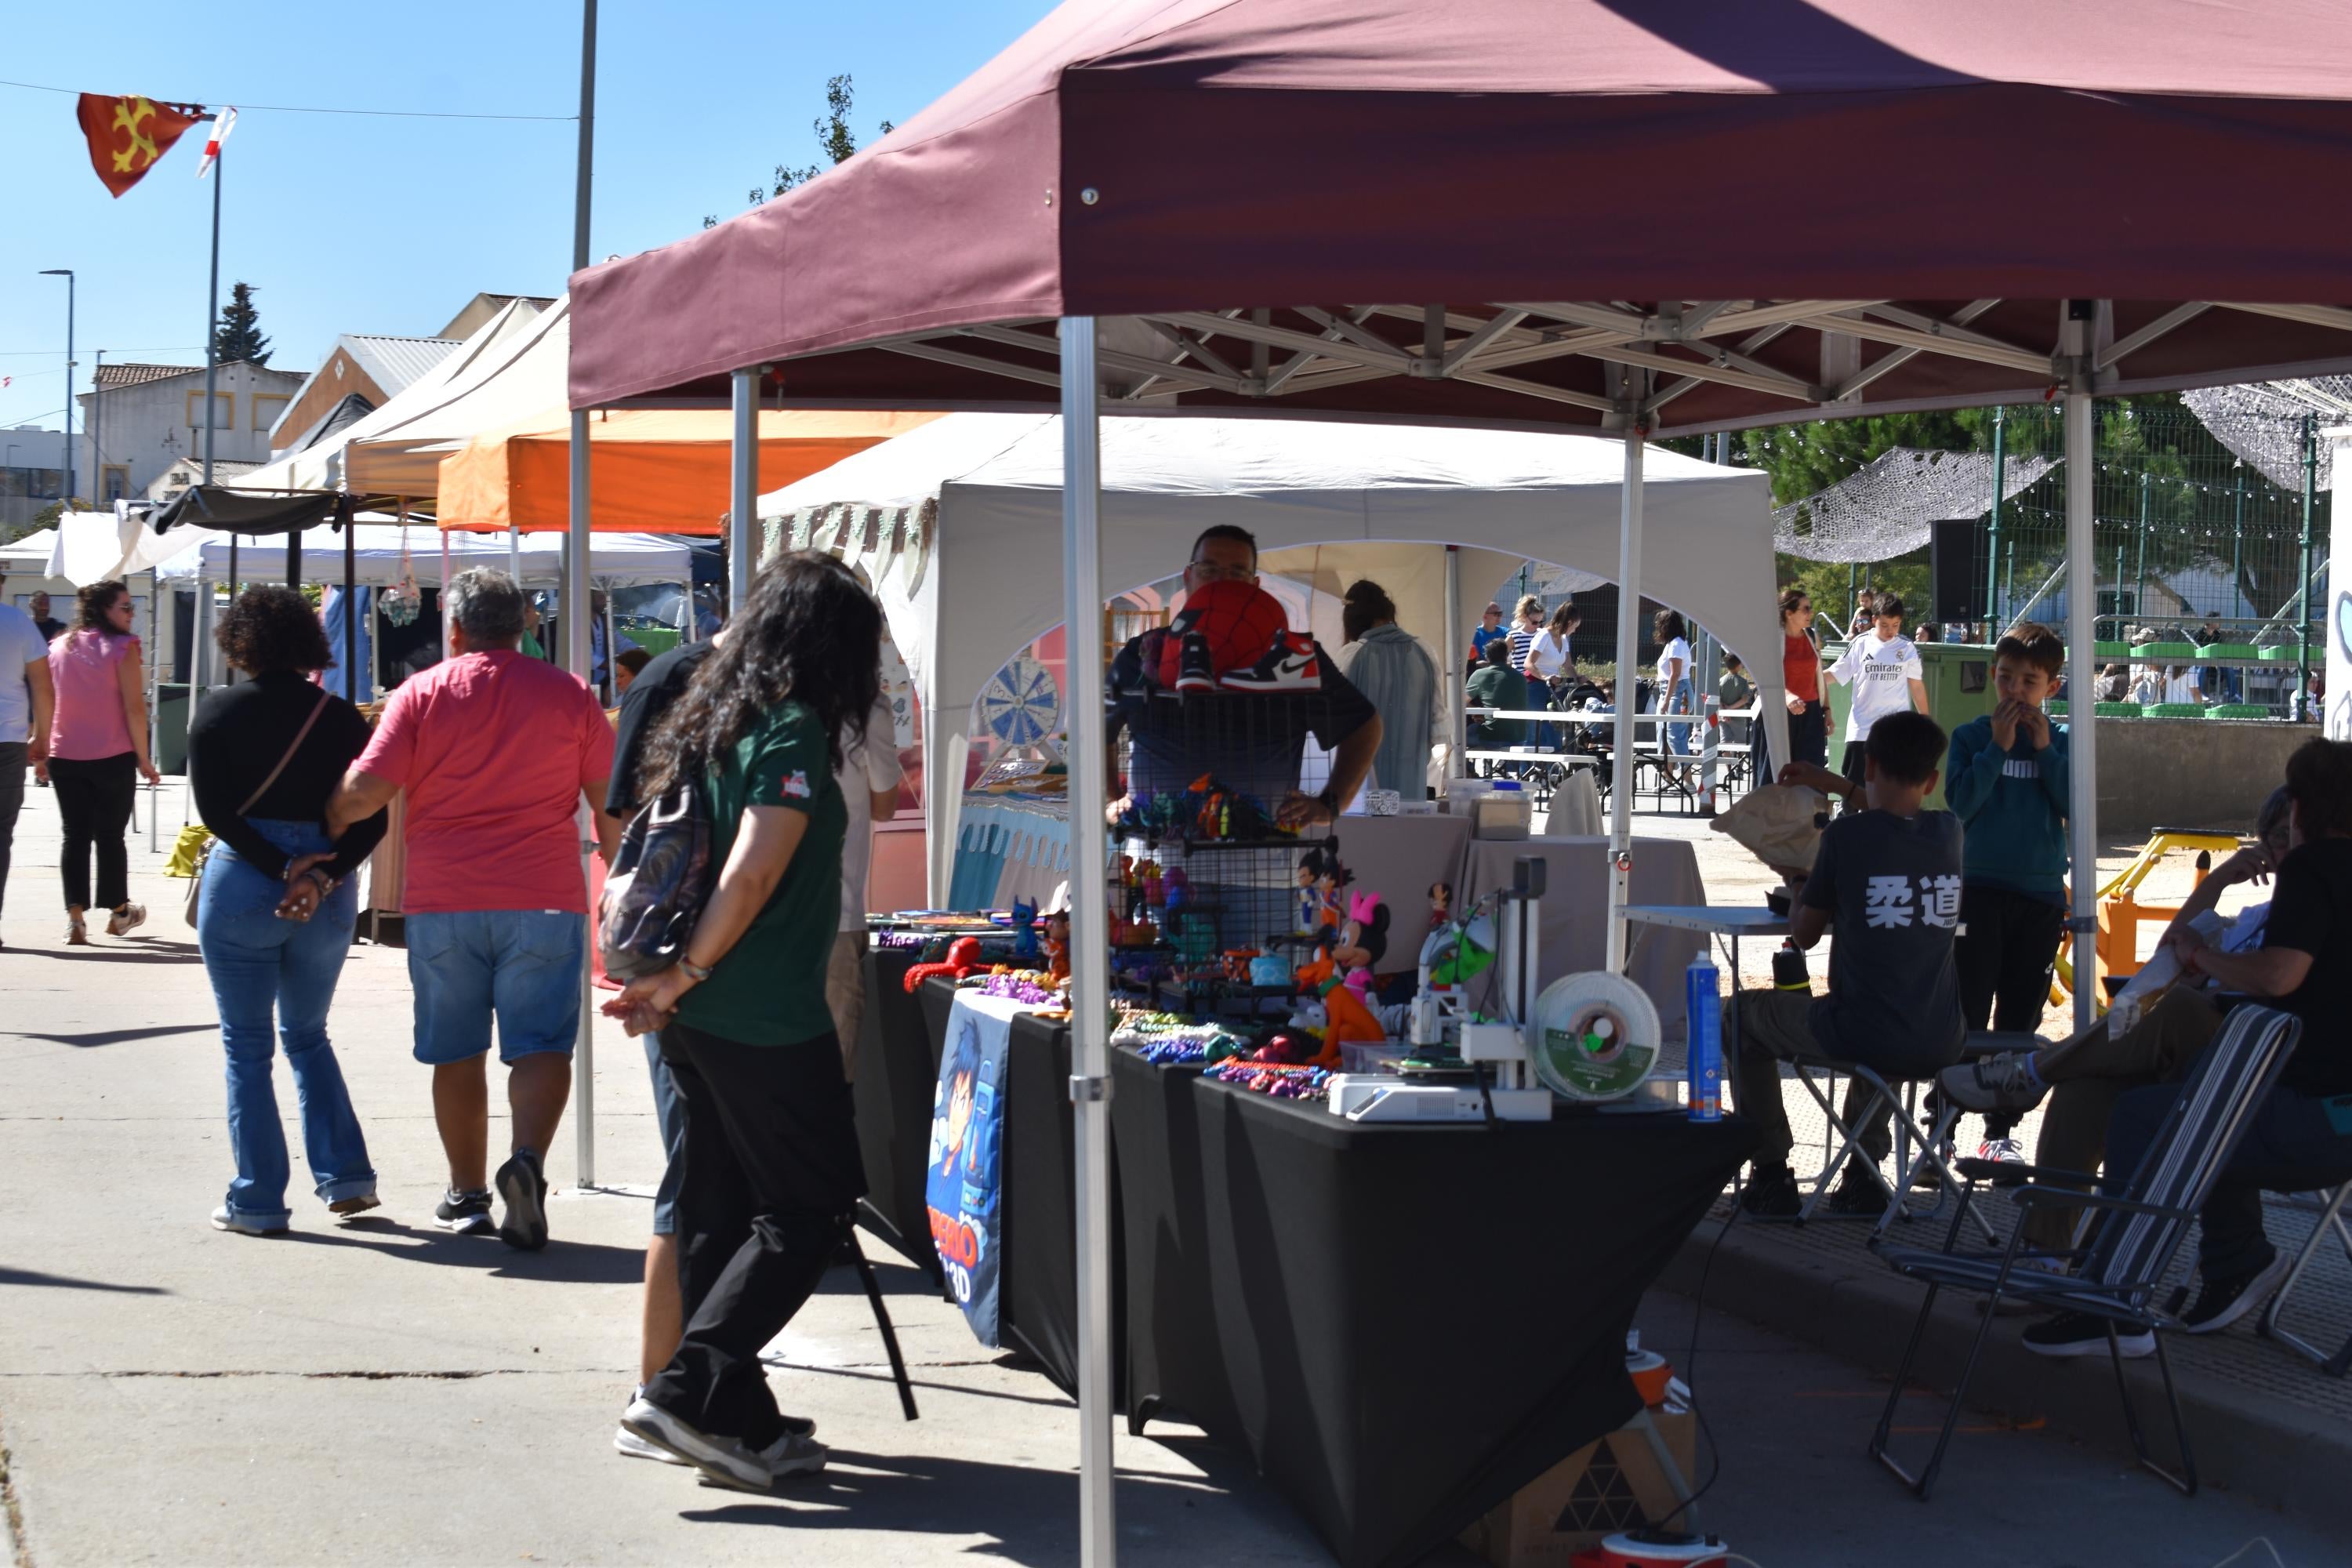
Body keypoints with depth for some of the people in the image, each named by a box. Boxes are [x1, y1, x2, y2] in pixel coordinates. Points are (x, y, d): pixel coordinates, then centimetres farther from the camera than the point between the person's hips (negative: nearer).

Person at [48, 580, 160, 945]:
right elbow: (134, 708, -12)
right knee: (110, 836, 9)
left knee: (75, 836, 5)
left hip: (65, 759, 4)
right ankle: (119, 912, 22)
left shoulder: (58, 648, 7)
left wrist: (44, 750, 19)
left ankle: (75, 919, -2)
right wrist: (143, 759, -5)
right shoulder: (122, 647, -10)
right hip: (113, 759, -4)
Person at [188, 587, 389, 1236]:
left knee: (245, 1046, 7)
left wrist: (281, 868, -15)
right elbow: (372, 818, -5)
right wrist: (322, 875, -14)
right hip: (327, 895, 3)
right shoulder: (341, 717, 3)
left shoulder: (219, 712, -3)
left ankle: (258, 1199, 6)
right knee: (308, 1036, 20)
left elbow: (214, 810, -11)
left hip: (240, 886, -3)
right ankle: (345, 1176, 12)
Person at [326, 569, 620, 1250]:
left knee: (456, 1051, 11)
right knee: (540, 1044, -2)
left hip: (443, 900, 0)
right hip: (545, 899, 0)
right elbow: (610, 803, 8)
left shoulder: (422, 693, 1)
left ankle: (466, 1192, 18)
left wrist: (320, 834, 14)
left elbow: (363, 792, -6)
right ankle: (528, 1158, -26)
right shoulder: (570, 694, 5)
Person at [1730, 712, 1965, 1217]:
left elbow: (1804, 934, 2)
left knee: (1740, 1014, 23)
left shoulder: (1847, 834, -10)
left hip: (1864, 1037, -5)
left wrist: (1803, 888, 21)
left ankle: (1771, 1175, 21)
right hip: (1941, 1045, 5)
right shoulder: (1948, 831, 5)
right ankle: (1865, 1172, 36)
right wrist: (1835, 784, 39)